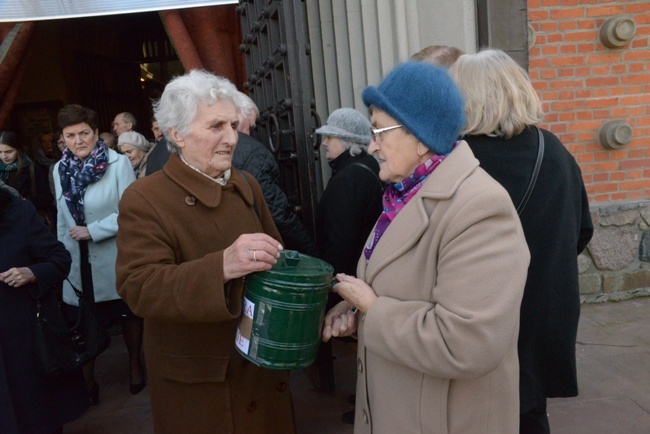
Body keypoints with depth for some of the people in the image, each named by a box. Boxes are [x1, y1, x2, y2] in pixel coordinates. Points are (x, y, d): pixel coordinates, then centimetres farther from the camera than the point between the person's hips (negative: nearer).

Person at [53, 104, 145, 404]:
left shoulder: (118, 164, -12)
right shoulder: (60, 169, 3)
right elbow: (62, 217, 10)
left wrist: (92, 231, -19)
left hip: (114, 259, -3)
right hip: (78, 261, 3)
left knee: (127, 313, 14)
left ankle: (135, 366, 36)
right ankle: (87, 380, 26)